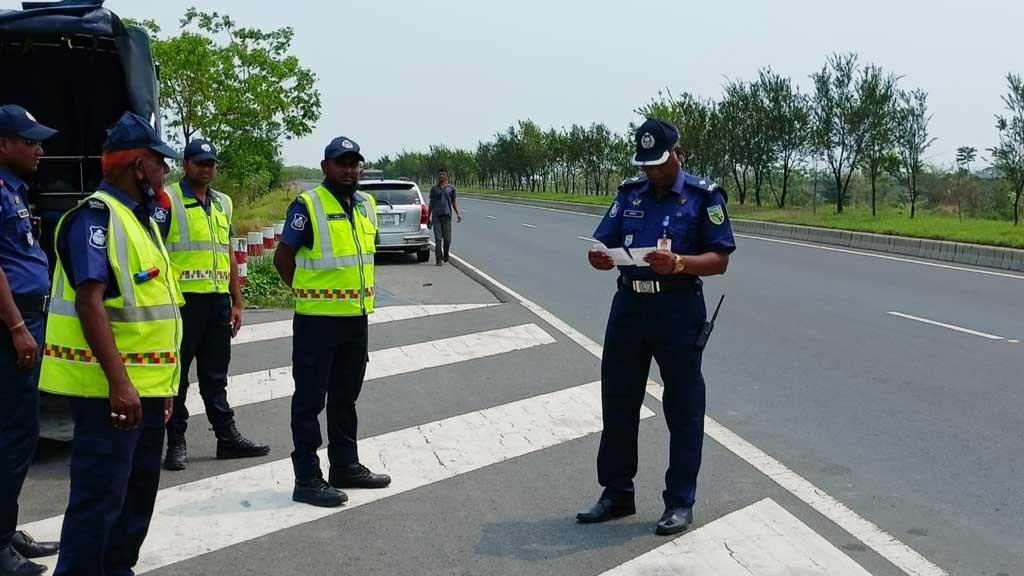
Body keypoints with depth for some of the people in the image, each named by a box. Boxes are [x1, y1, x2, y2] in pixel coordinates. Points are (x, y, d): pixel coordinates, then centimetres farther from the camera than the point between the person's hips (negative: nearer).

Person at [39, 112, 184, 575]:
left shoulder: (139, 219, 16)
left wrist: (162, 381, 21)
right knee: (100, 497, -7)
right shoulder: (96, 217, -14)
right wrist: (118, 382, -30)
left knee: (138, 492, 16)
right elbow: (90, 303, -24)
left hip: (146, 386, 10)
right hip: (110, 388, -10)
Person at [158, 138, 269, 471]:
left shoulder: (223, 204, 17)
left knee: (215, 375, 13)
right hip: (182, 300, -6)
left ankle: (227, 437, 18)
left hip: (218, 301, 6)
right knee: (177, 374, 2)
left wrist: (237, 303, 15)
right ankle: (176, 444, 9)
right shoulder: (168, 200, -4)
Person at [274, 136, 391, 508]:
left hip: (356, 317, 7)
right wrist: (309, 293, -1)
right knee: (310, 400, 0)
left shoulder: (366, 205, 10)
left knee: (345, 397, 17)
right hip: (317, 320, -7)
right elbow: (283, 257, -6)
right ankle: (307, 479, 5)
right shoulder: (308, 205, -11)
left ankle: (346, 466, 28)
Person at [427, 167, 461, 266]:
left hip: (447, 216, 0)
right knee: (438, 239, -5)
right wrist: (428, 218, 11)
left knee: (447, 239, 0)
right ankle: (439, 259, -2)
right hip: (436, 216, 0)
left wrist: (458, 213, -2)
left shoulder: (451, 188, 9)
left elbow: (453, 202, 13)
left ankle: (445, 256, 24)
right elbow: (431, 203, 13)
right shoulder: (434, 188, 9)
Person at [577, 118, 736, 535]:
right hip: (628, 305, 5)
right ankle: (617, 493, 24)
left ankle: (680, 502, 13)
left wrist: (678, 263, -25)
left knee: (683, 408, 3)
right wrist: (600, 258, -13)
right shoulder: (629, 194, 11)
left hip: (678, 310, -5)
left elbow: (719, 260, -8)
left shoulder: (703, 196, -4)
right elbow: (605, 244, 11)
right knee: (618, 401, 11)